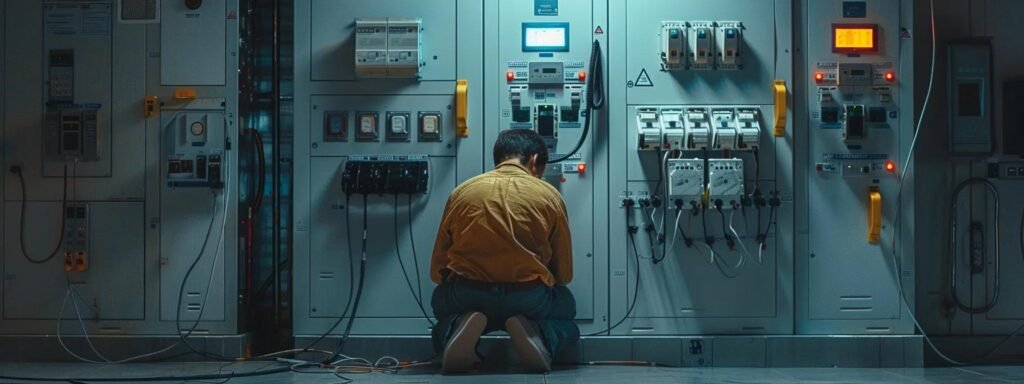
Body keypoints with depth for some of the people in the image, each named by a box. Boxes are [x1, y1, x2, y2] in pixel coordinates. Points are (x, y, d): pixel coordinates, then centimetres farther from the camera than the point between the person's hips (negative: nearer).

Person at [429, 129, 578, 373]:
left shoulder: (462, 192, 9)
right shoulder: (549, 195, 4)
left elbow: (438, 270, 12)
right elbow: (564, 274, 9)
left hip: (467, 298, 1)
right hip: (528, 298, -1)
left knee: (441, 302, 36)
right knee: (566, 306, 32)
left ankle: (458, 328, -2)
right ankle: (536, 333, -3)